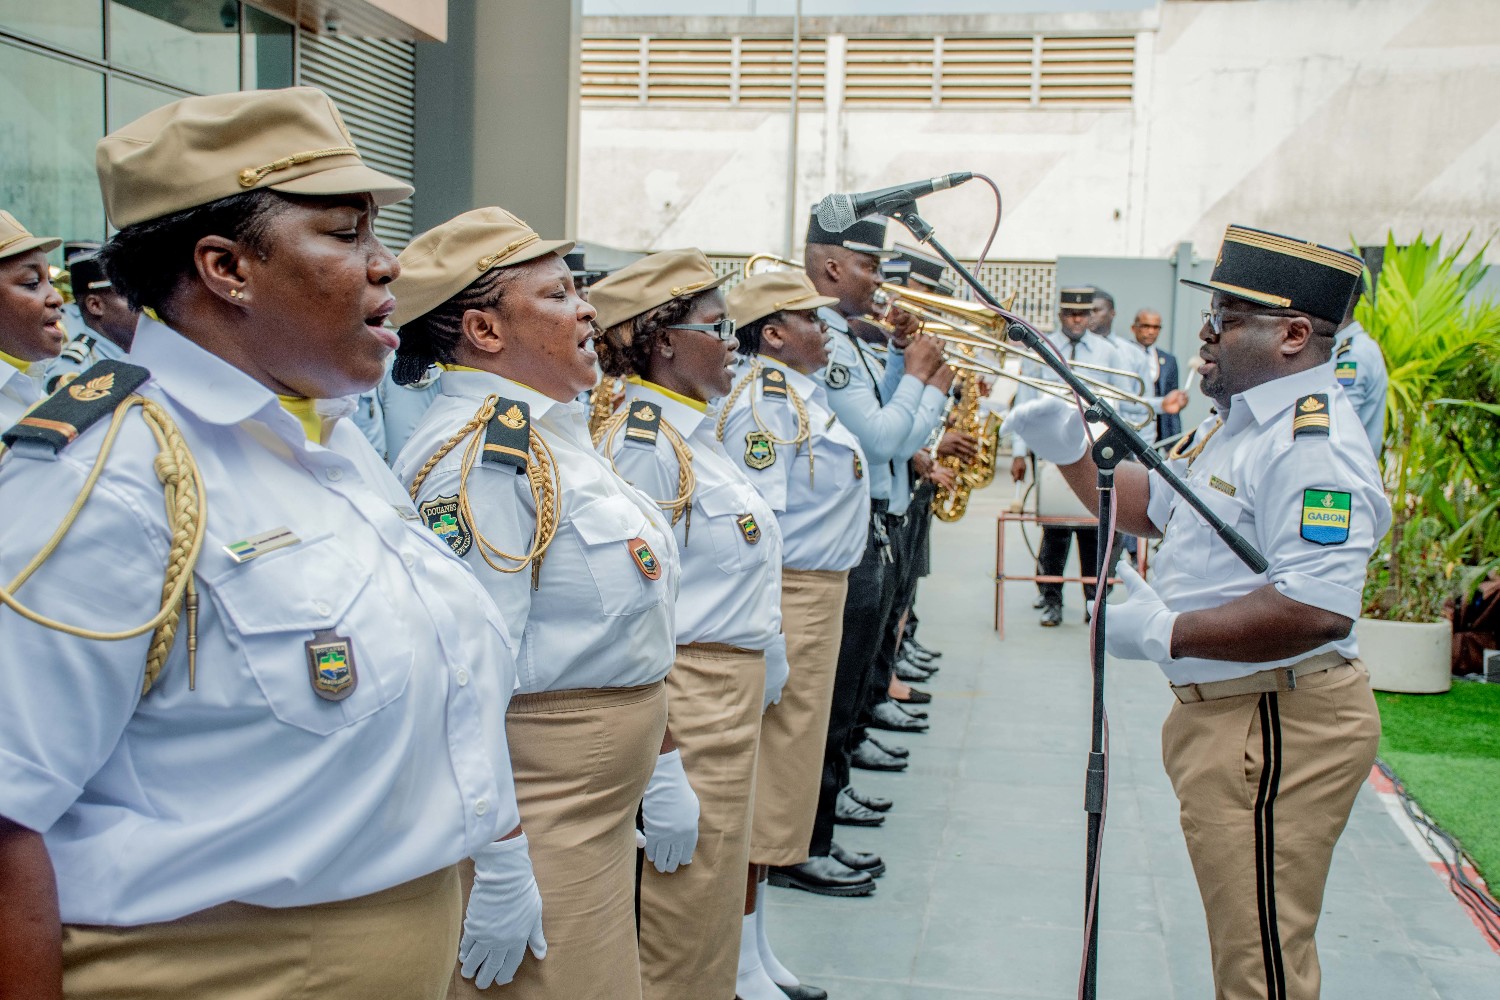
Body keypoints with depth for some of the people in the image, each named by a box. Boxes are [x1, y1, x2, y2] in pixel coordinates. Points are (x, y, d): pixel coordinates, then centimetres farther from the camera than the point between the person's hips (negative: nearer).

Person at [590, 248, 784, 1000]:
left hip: (731, 697, 9)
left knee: (711, 904, 19)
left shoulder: (690, 432, 13)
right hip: (690, 706, -9)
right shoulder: (645, 443, -17)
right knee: (686, 931, 3)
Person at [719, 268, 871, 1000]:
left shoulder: (802, 393, 14)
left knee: (783, 771, 15)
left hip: (820, 590, 10)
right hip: (790, 597, -10)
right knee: (769, 775, -3)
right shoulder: (762, 402, -17)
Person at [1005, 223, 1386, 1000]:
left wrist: (1165, 634, -25)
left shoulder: (1313, 445, -23)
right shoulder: (1239, 423, 13)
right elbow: (1152, 507, 24)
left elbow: (1318, 610, -33)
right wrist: (1071, 449, 9)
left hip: (1277, 730, -11)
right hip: (1222, 713, 11)